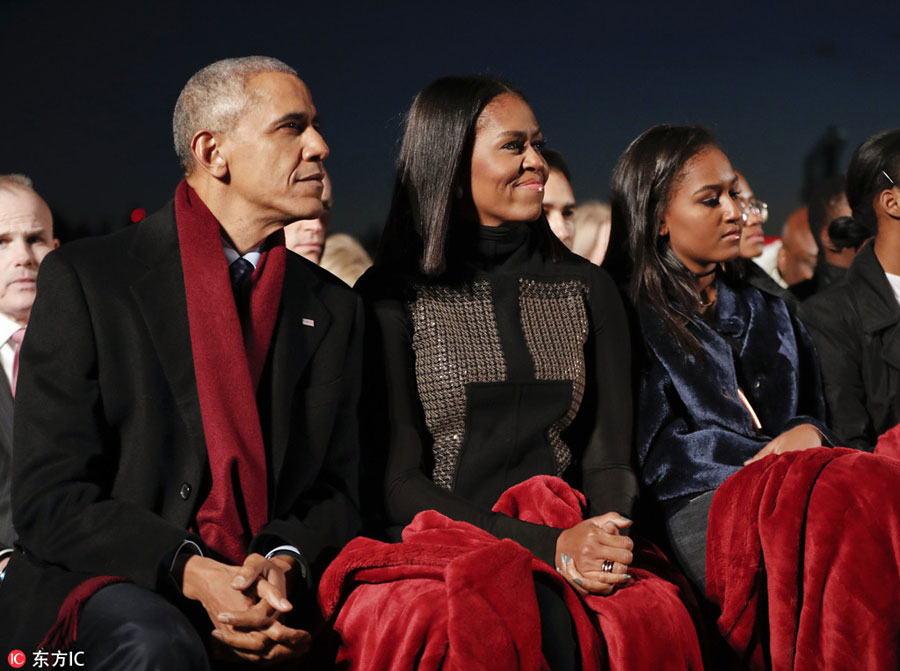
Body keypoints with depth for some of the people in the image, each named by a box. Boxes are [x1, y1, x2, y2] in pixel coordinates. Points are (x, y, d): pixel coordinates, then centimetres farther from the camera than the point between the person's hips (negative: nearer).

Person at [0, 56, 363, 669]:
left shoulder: (334, 308, 14)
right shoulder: (84, 278, 1)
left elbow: (335, 488, 11)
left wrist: (286, 560, -13)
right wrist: (191, 572, -21)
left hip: (276, 595, 4)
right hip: (116, 581, -4)